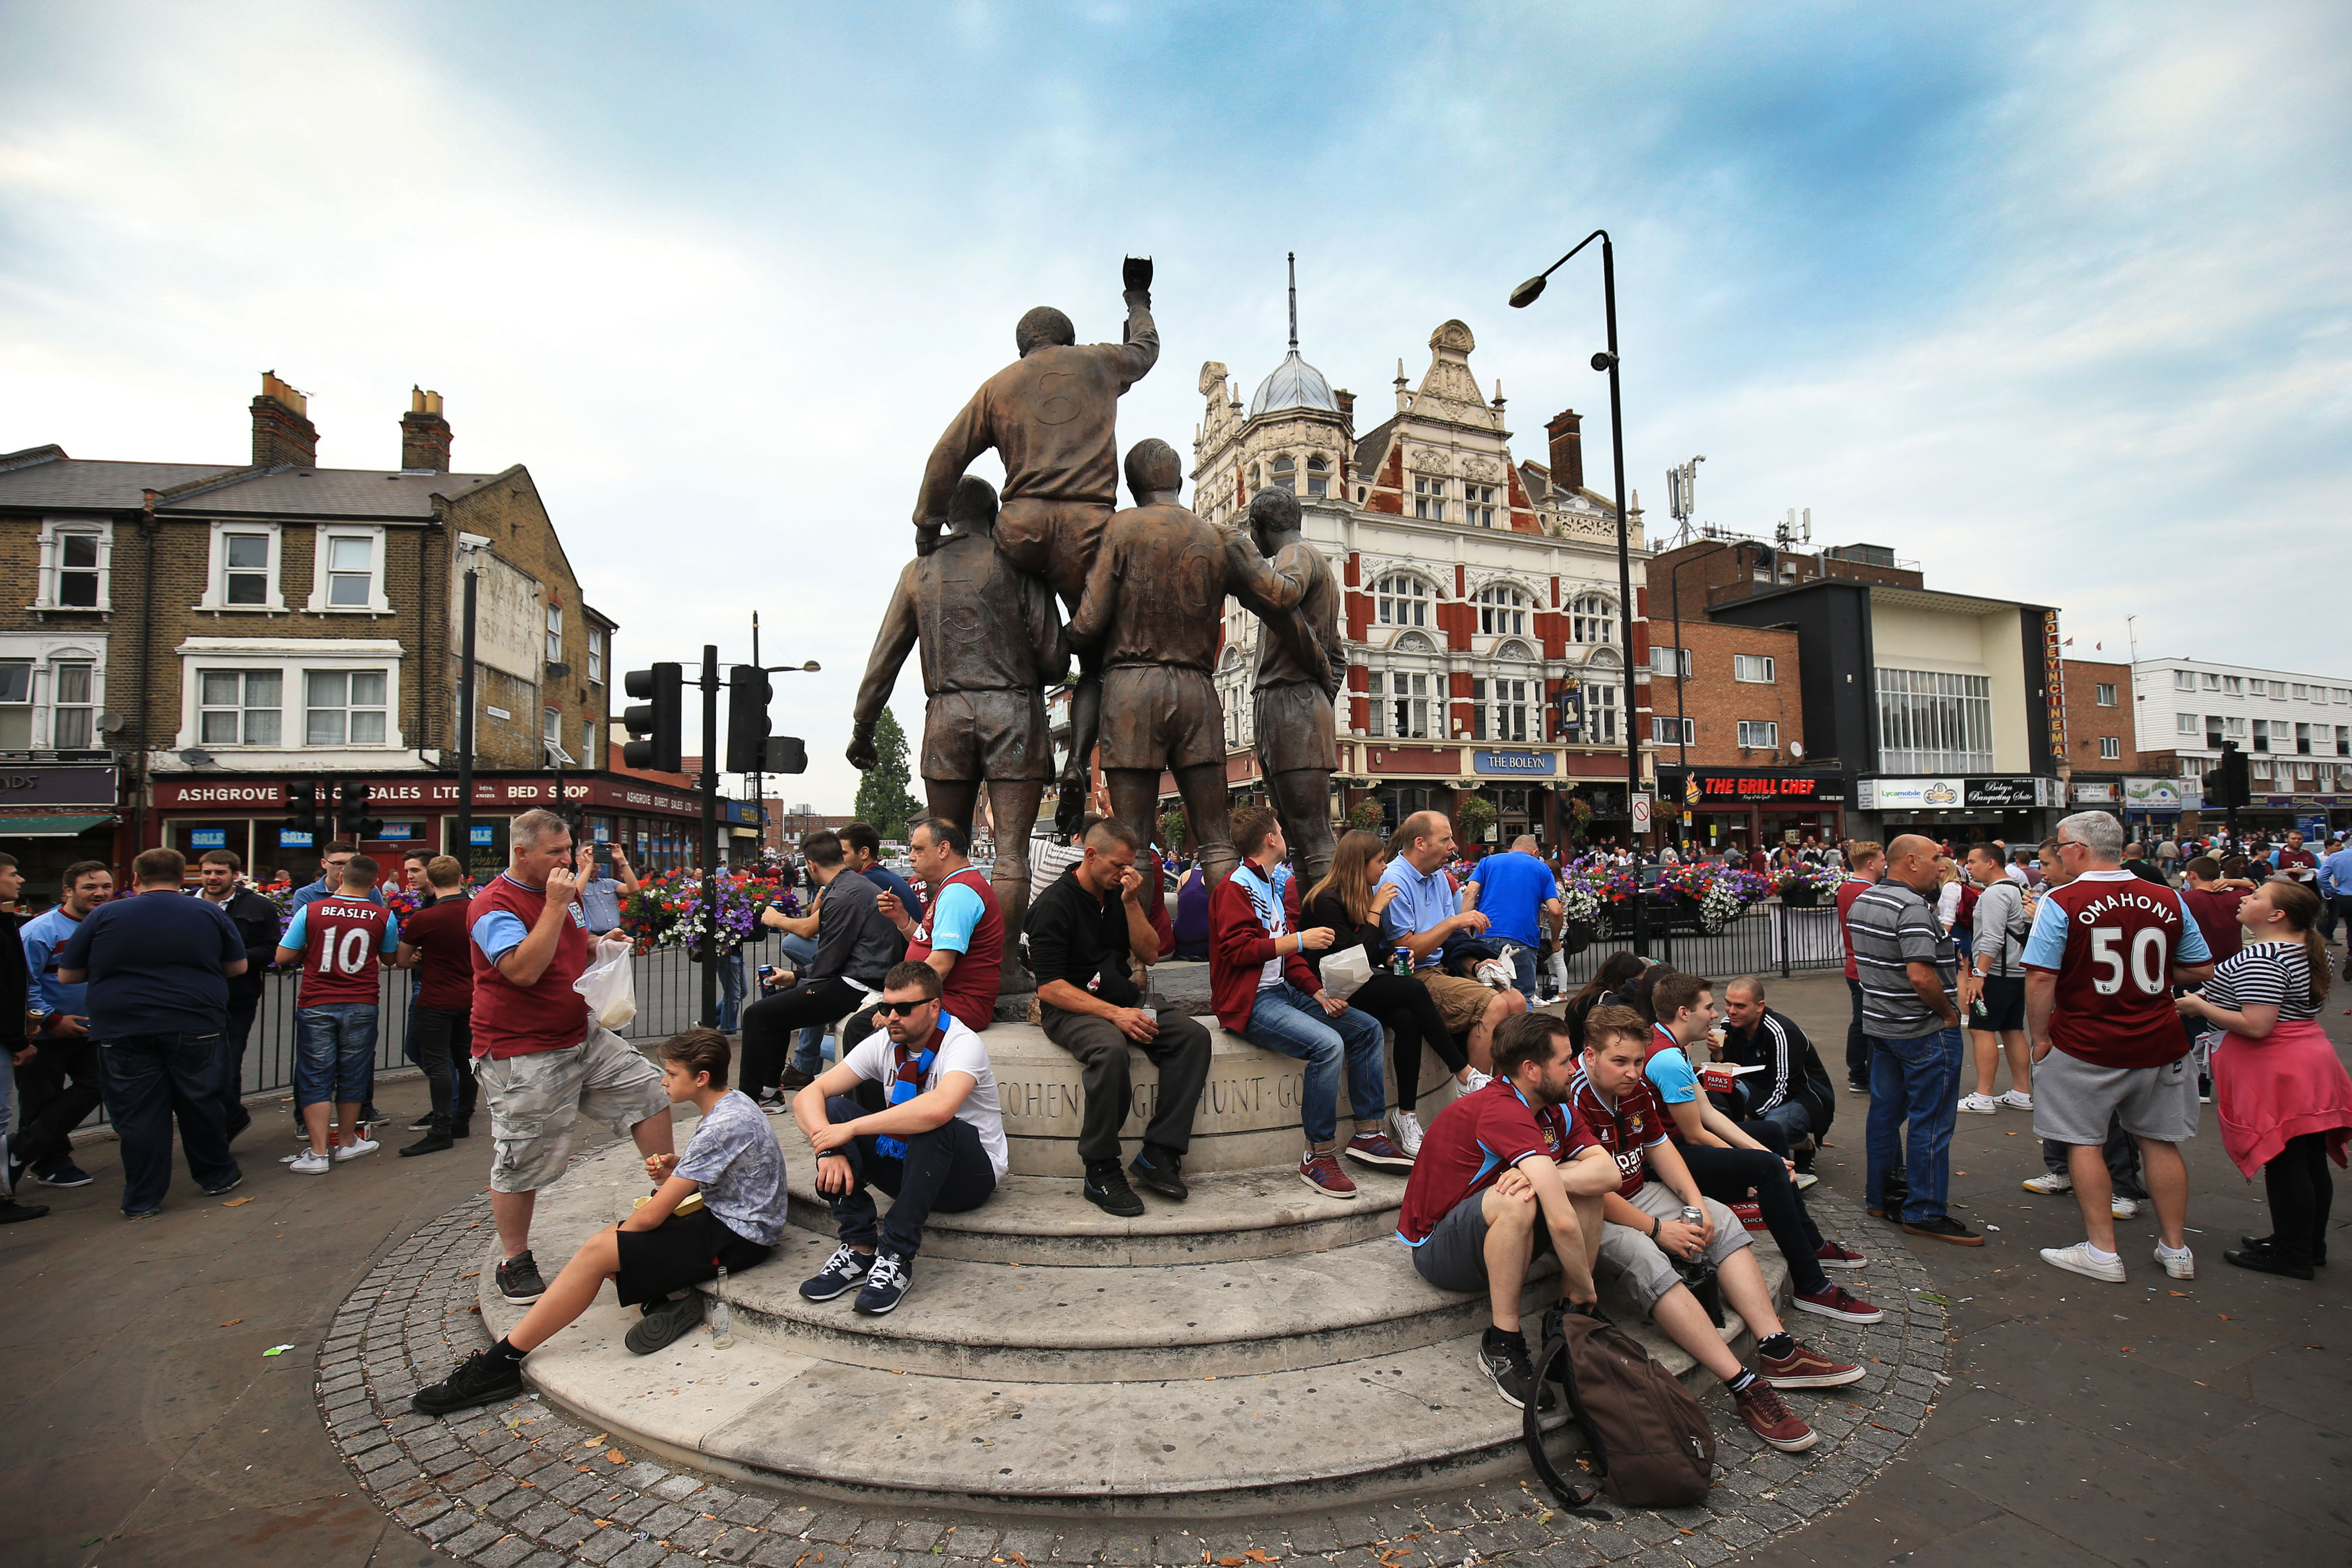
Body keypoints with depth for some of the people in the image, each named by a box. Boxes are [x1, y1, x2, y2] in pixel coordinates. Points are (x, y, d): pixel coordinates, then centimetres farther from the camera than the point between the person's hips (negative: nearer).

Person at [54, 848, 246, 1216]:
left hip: (126, 1031, -1)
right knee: (200, 1103, 14)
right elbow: (238, 967, 8)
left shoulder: (104, 915, -1)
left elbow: (67, 975, 6)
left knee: (138, 1113, 7)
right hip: (196, 1029, 1)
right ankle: (218, 1177, 28)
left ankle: (143, 1200, 13)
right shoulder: (209, 914, 1)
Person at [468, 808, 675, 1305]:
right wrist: (555, 906, -29)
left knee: (649, 1089, 3)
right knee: (522, 1162, 3)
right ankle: (514, 1264, 21)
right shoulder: (494, 904, -17)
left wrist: (600, 945, 4)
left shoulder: (565, 891, 9)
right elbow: (523, 970, -31)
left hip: (583, 1037, 8)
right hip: (522, 1056, -8)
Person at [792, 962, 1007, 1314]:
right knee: (832, 1109, -15)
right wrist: (829, 1150, -28)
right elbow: (807, 1096, -9)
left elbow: (938, 1109, -43)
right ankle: (858, 1247, -16)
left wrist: (851, 1129, -36)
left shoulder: (963, 1044, -21)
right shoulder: (884, 1042, -4)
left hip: (972, 1173, -6)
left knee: (931, 1126, -37)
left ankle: (897, 1259, -27)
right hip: (905, 1163, 6)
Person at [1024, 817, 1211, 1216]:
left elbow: (1149, 950, 8)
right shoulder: (1054, 903, -11)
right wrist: (1115, 1014, -25)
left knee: (1193, 1035, -17)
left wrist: (1131, 903, -7)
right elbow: (1049, 987, -17)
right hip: (1069, 1008, -7)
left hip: (1122, 999, 7)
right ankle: (1101, 1172, -24)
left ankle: (1158, 1154, -16)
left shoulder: (1119, 894, 11)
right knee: (1110, 1048, -38)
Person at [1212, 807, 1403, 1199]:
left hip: (1284, 991, 10)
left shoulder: (1273, 887, 20)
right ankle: (1319, 1156, -17)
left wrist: (1320, 995, 5)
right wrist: (1298, 939, -20)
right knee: (1328, 1044, -29)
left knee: (1368, 1029, 4)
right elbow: (1236, 949, -21)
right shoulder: (1235, 887, -9)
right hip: (1250, 1001, -10)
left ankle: (1368, 1134, 10)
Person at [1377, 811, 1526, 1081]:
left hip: (1443, 967, 9)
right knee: (1494, 1005, -22)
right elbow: (1407, 950, -18)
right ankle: (1473, 1091, -10)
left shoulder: (1438, 877, 13)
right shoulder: (1394, 882, -16)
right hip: (1415, 977, -9)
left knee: (1516, 1002, -3)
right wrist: (1454, 922, -18)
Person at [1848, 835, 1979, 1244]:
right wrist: (1948, 1012, -12)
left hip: (1879, 1023, 9)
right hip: (1925, 1031, -9)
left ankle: (1883, 1195, 26)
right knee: (1930, 1122, 0)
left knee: (1885, 1112, 16)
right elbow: (1920, 976, -27)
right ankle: (1924, 1213, 7)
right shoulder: (1912, 908, -20)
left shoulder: (1862, 903, 9)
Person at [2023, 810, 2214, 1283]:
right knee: (2160, 1142, 16)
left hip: (2084, 1046, -5)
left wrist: (2040, 1039, -6)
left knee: (2084, 1142, 7)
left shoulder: (2060, 902, -15)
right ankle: (2176, 1249, 27)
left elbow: (2040, 979, -17)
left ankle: (2102, 1252, 13)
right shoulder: (2169, 901, 0)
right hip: (2159, 1044, 5)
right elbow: (2201, 969, 8)